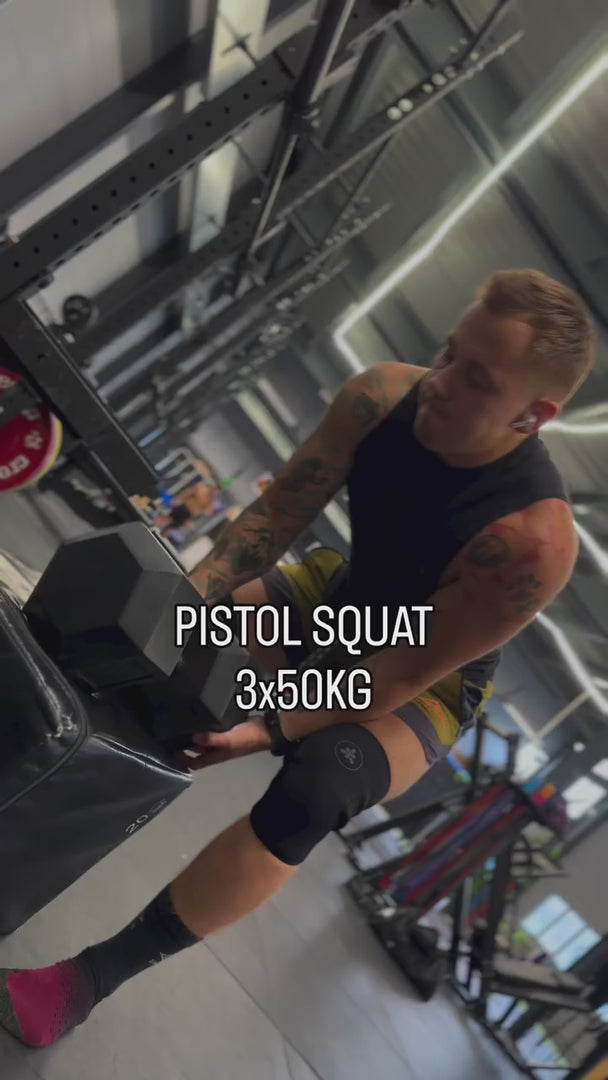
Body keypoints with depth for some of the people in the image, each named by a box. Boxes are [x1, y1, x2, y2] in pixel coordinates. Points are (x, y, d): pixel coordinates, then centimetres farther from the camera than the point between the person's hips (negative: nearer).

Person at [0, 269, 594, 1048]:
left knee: (316, 786, -34)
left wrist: (268, 732, -29)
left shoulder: (531, 539, -34)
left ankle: (91, 979, -19)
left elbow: (402, 674, -27)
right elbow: (280, 507, -16)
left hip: (427, 682, -5)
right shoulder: (383, 394, -20)